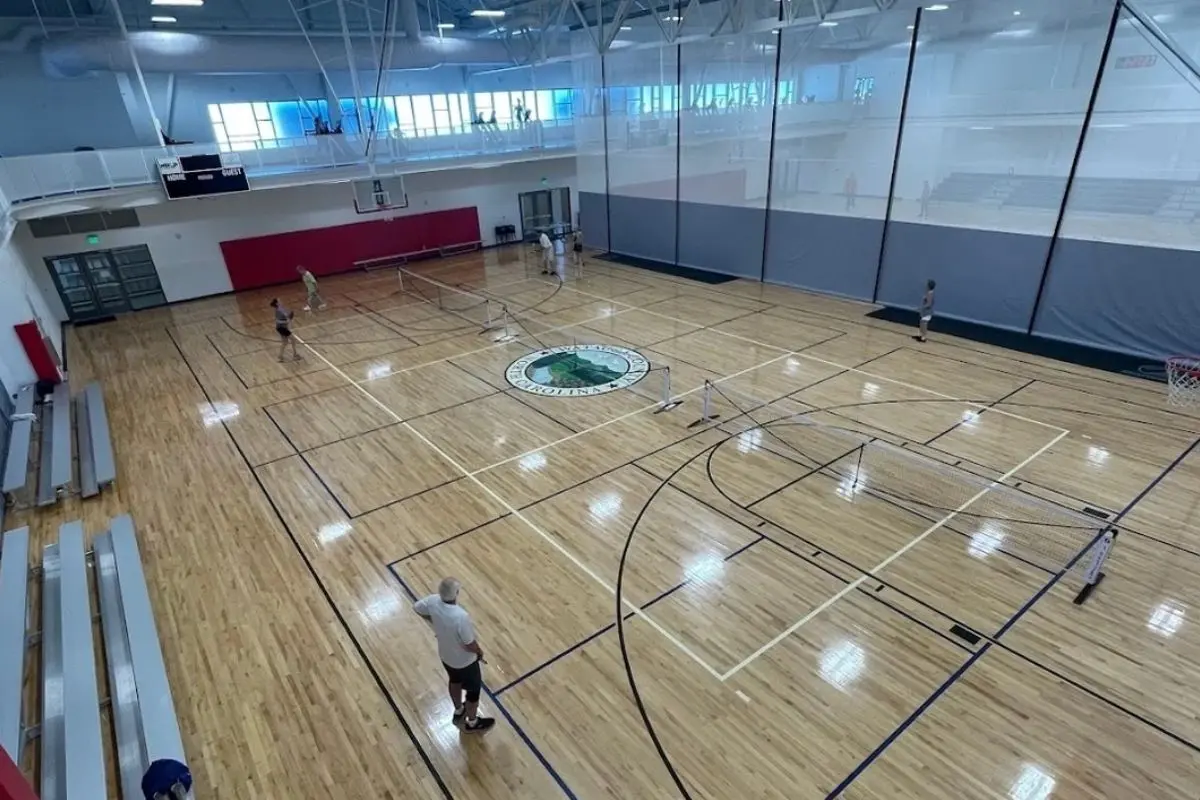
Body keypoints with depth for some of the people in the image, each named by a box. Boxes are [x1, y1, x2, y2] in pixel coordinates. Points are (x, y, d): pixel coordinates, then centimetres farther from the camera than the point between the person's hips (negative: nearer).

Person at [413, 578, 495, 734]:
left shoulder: (433, 601, -24)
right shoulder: (461, 616, -42)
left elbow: (416, 607, -1)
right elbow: (470, 644, -29)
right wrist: (480, 652, -7)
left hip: (445, 656, 6)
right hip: (464, 661, -6)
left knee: (455, 681, 34)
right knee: (474, 690, 22)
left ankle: (458, 711, 59)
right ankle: (472, 723, 45)